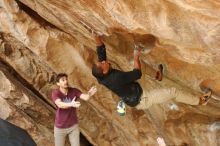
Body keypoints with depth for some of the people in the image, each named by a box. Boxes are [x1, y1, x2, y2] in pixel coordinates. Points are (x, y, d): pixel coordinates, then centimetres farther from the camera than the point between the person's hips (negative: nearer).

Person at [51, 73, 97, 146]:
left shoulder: (74, 91, -11)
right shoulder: (55, 93, -20)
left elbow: (85, 97, -28)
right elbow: (60, 105, -38)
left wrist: (89, 94, -53)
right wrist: (71, 104, -58)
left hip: (73, 126, 2)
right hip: (60, 127, -2)